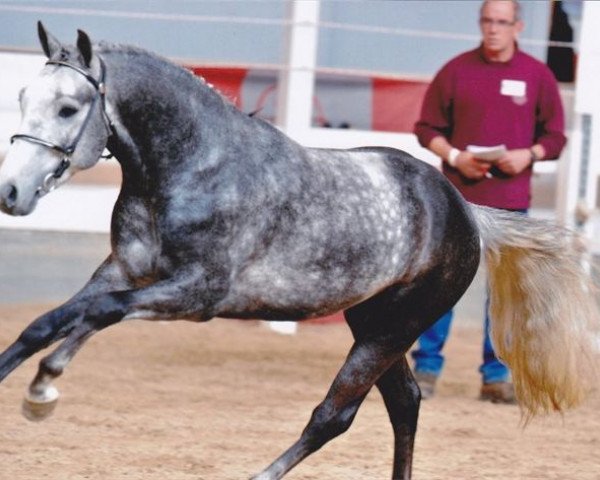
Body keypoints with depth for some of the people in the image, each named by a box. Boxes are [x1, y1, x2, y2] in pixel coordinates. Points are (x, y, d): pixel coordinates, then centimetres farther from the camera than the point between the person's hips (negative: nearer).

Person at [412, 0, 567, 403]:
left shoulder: (537, 76, 5)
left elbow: (555, 137, 8)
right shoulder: (457, 70, 4)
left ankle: (497, 375, 11)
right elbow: (427, 128, 6)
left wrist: (528, 154, -11)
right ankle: (427, 367, 4)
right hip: (458, 196, -1)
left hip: (511, 201, 1)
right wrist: (454, 156, -10)